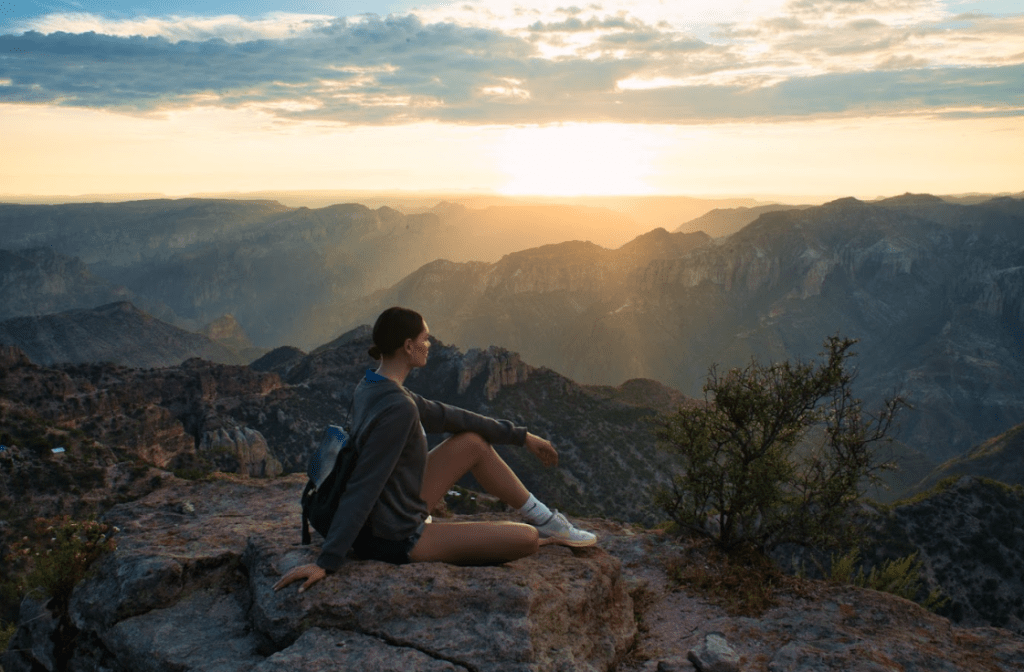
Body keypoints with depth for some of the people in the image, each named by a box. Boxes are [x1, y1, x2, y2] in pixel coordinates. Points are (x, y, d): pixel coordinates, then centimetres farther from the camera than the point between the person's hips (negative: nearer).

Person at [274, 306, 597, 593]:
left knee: (474, 442, 13)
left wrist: (522, 436, 15)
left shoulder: (372, 387, 1)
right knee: (527, 539, -8)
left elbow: (444, 416, 9)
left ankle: (546, 520, 25)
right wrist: (326, 563, -29)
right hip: (396, 542, -10)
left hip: (397, 513, 10)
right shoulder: (398, 408, -29)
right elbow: (363, 487, -30)